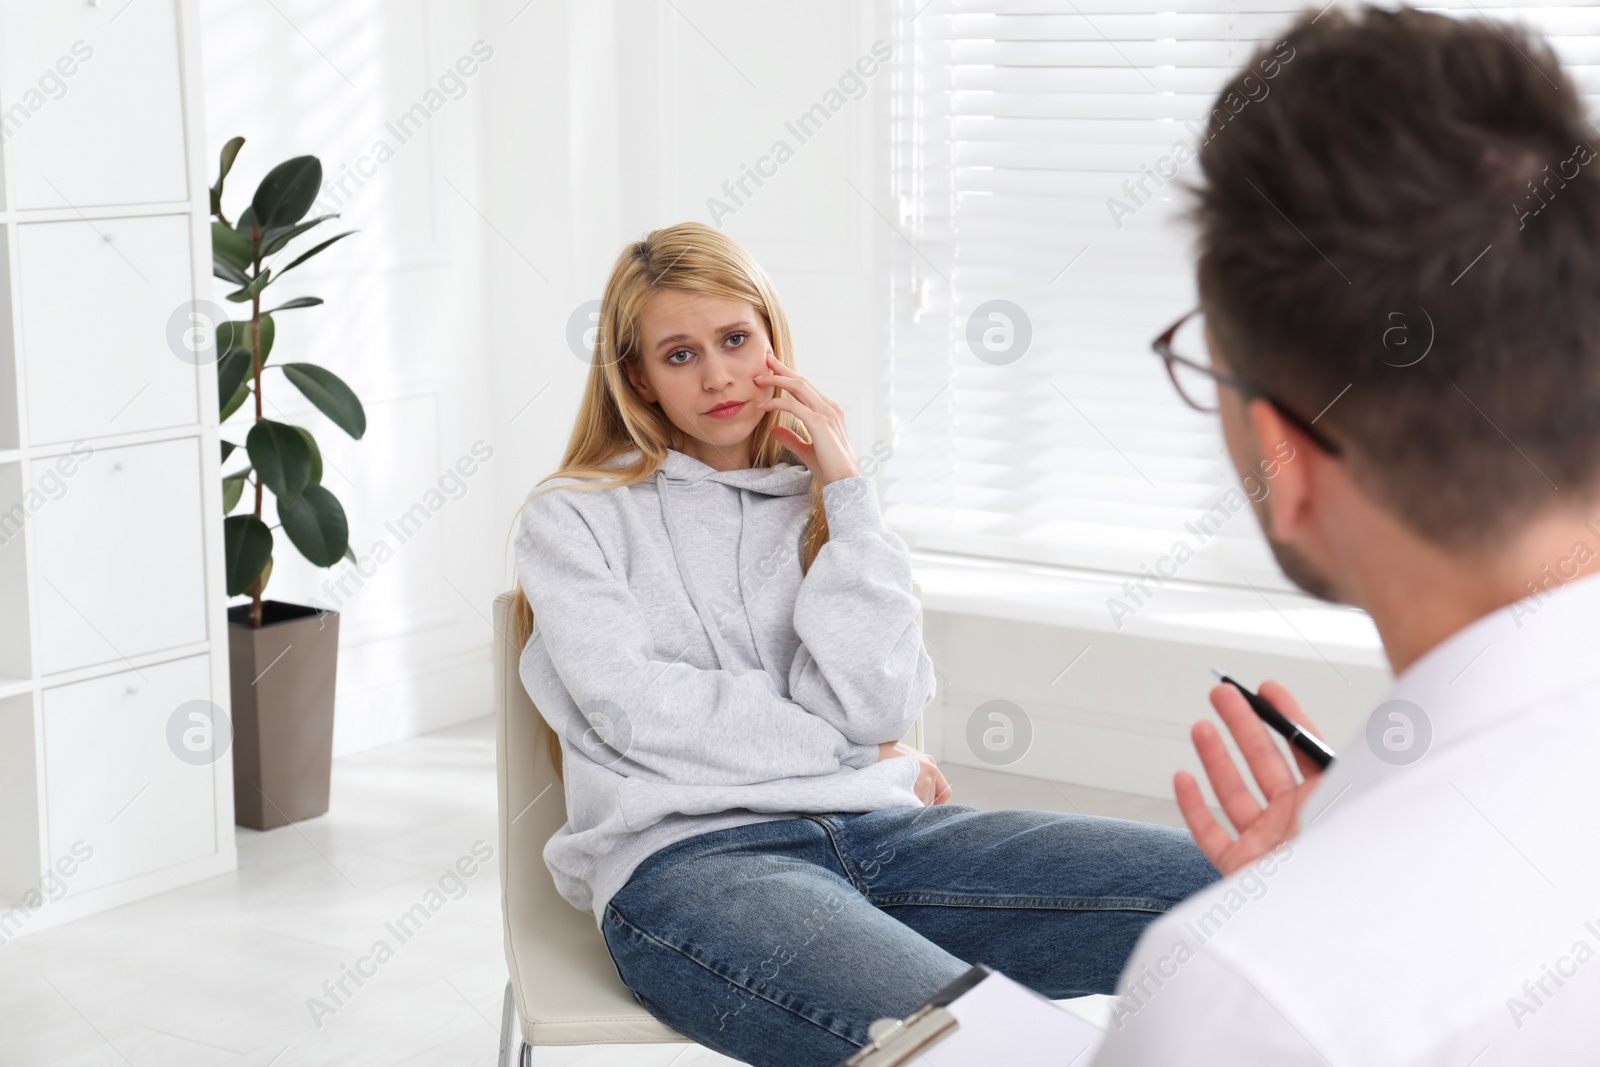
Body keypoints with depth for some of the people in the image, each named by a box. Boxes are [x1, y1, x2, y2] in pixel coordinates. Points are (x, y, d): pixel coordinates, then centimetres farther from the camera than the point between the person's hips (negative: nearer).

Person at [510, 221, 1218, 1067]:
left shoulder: (819, 504, 21)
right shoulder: (571, 520, 13)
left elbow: (876, 706, 4)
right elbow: (644, 712, -3)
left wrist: (847, 492, 4)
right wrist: (879, 763, 3)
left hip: (870, 829, 5)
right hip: (686, 858, -4)